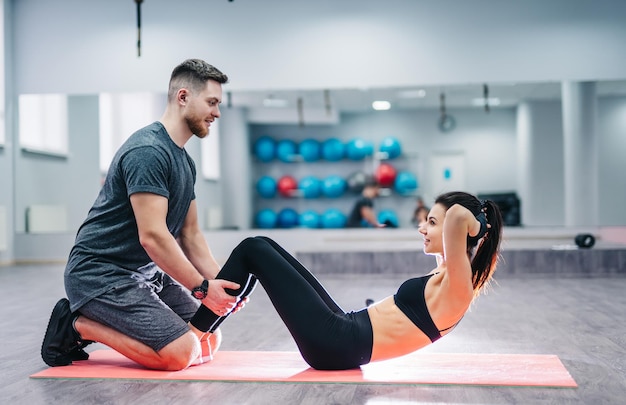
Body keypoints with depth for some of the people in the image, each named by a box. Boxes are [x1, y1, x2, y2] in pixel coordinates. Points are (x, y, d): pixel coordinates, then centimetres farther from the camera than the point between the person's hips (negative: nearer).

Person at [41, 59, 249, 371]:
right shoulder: (148, 152, -20)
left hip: (145, 273, 10)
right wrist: (202, 287, -19)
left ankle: (99, 323, 13)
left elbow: (190, 234, 15)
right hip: (100, 273, -10)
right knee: (180, 352, -20)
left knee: (209, 340, 7)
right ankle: (78, 325, -2)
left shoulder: (184, 161, 12)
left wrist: (219, 282, 1)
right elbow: (152, 236, -26)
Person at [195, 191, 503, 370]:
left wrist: (475, 228, -12)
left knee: (252, 251, -6)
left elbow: (457, 214, -31)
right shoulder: (450, 281, 12)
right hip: (342, 334, 10)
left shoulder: (457, 285, -16)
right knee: (261, 246, 12)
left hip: (335, 344, -10)